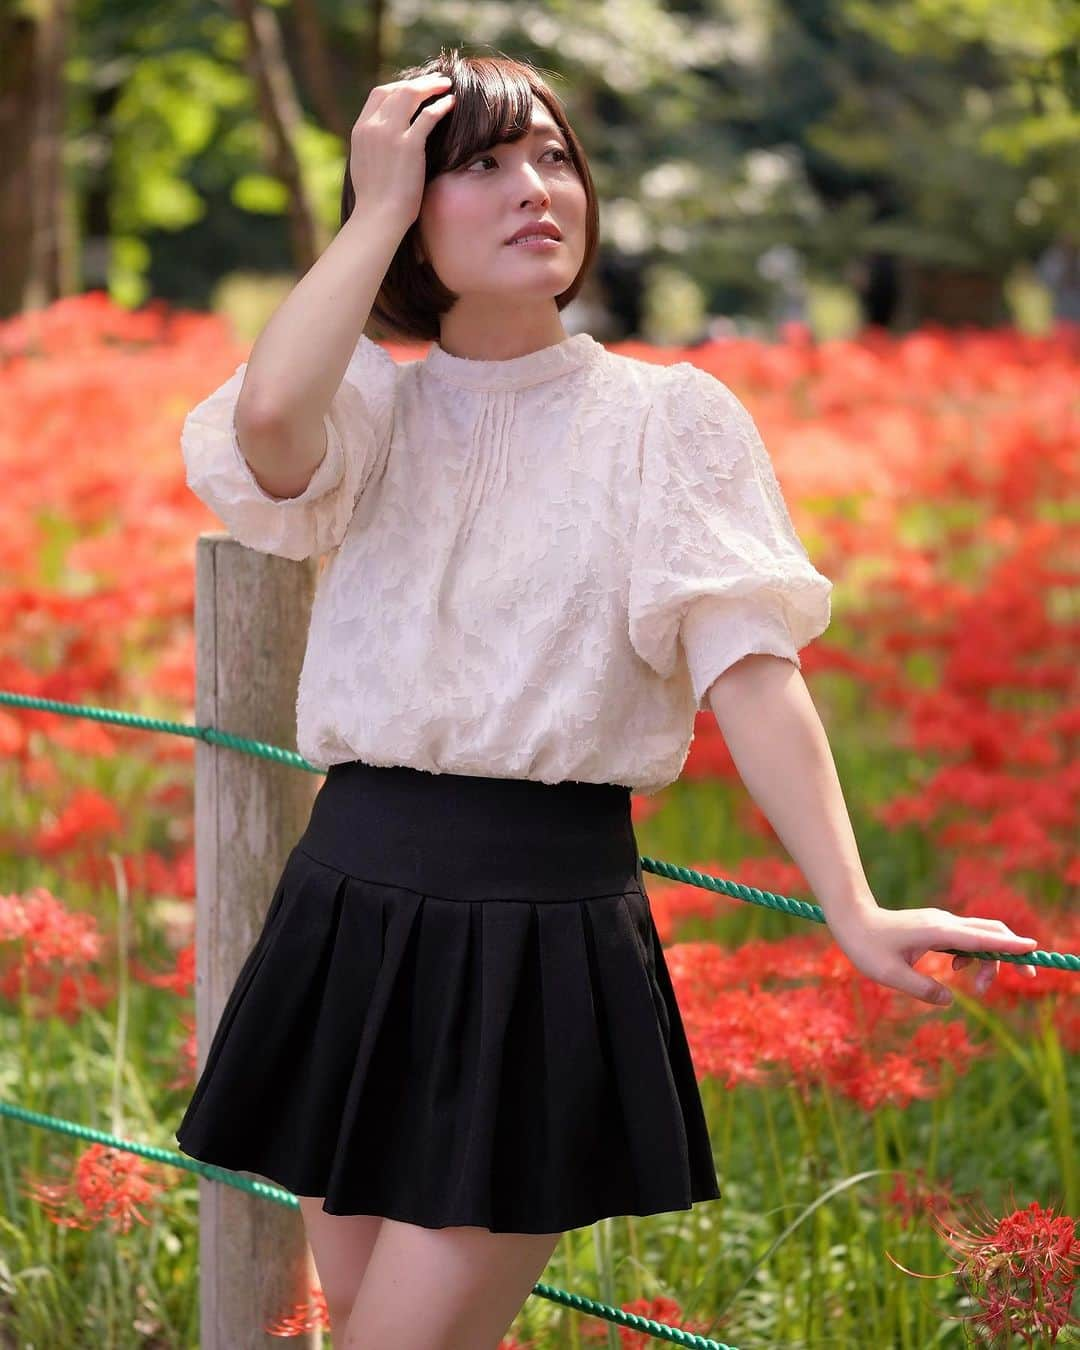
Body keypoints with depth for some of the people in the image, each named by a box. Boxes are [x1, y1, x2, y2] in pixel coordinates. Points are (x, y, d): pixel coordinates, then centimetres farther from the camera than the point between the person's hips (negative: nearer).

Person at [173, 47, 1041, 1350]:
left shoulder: (669, 417, 0)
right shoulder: (371, 412, 6)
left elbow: (751, 672, -8)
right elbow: (266, 421, -19)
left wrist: (854, 913, -19)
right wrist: (375, 204, -8)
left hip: (552, 934, -4)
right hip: (354, 912, 4)